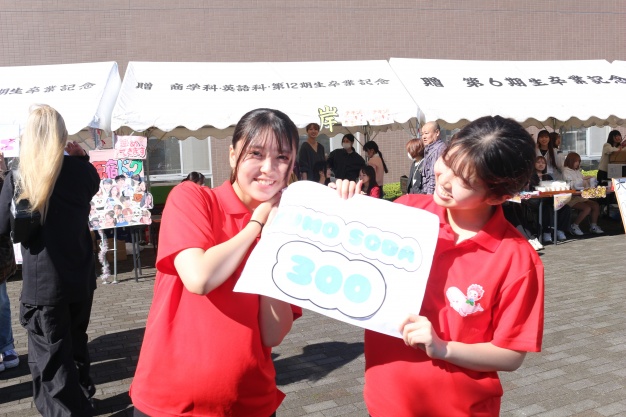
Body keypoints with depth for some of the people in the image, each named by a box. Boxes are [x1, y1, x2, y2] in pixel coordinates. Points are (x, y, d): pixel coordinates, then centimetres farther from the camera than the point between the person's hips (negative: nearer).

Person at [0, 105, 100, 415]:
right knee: (75, 341, 26)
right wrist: (80, 156, 10)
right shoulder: (81, 171, -5)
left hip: (42, 283, -5)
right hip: (81, 278, 5)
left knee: (50, 358, 7)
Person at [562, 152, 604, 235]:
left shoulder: (578, 171, 17)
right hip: (571, 198, -7)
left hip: (580, 196, 8)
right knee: (587, 208, -24)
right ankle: (574, 226, -9)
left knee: (596, 205, -10)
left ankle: (594, 226, -1)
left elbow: (582, 184, 19)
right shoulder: (566, 171, -5)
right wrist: (583, 178, -19)